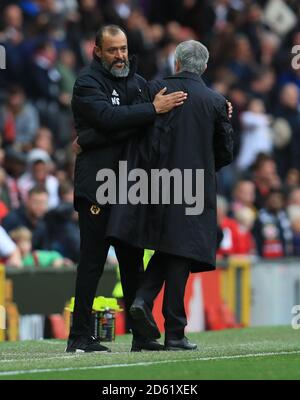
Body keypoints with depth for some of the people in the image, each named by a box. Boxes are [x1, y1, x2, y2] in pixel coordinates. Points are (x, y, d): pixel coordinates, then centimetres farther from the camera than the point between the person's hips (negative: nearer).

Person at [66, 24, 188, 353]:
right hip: (96, 185, -7)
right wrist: (153, 109, -24)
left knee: (132, 260, 9)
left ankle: (141, 334, 13)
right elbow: (109, 118, -22)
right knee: (92, 260, -7)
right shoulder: (87, 83, -5)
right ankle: (80, 336, -4)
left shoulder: (136, 80, 16)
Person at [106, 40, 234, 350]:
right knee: (179, 256, 2)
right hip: (193, 190, -1)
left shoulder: (154, 90, -1)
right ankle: (174, 333, 2)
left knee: (166, 251, 18)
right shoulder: (215, 102, -1)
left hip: (154, 183, 2)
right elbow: (225, 152, 5)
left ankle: (143, 298, -5)